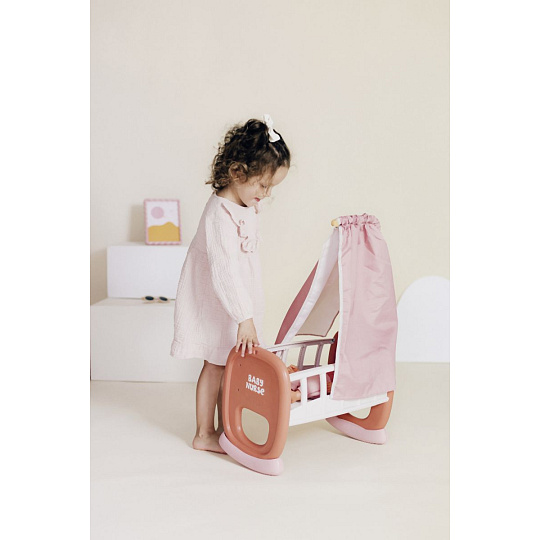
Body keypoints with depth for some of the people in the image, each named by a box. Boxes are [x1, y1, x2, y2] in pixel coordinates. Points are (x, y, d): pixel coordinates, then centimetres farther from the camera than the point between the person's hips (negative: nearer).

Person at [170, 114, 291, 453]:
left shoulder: (248, 204, 1)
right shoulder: (220, 214, -28)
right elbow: (224, 270, -32)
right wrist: (245, 318, -33)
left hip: (238, 303, 8)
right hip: (215, 305, -8)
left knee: (229, 365, 13)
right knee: (216, 365, 2)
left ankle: (223, 429, 24)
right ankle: (204, 434, 16)